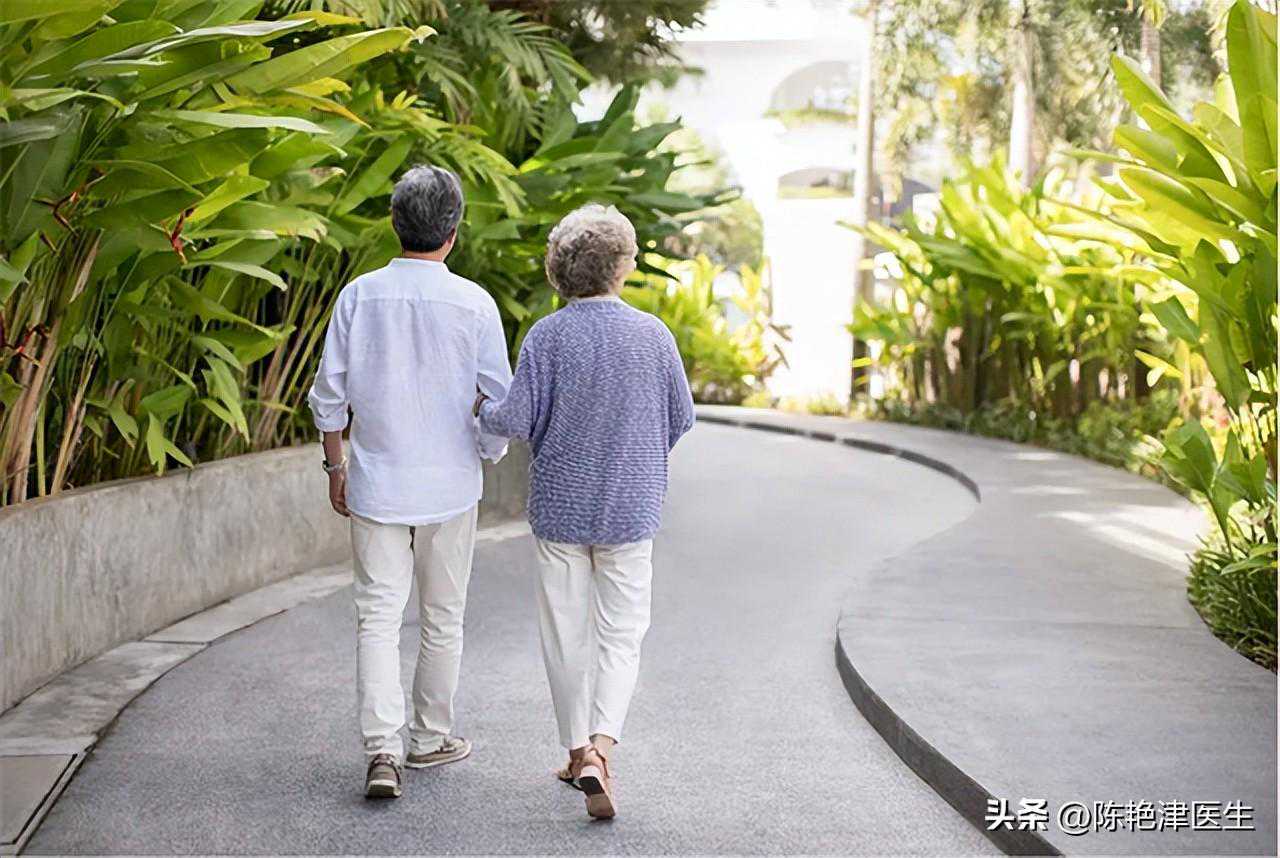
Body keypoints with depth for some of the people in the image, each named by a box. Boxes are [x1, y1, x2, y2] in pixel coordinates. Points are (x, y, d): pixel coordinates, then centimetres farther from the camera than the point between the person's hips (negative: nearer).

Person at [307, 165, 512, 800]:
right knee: (442, 618, 13)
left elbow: (329, 393, 1)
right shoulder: (473, 304, -9)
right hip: (449, 485, -1)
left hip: (376, 484, 1)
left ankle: (381, 750, -10)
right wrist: (487, 454, 15)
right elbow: (501, 401, -4)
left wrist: (335, 467, 13)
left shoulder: (359, 296, -4)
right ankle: (430, 738, 25)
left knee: (378, 616, 2)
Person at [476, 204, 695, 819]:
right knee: (621, 632, 5)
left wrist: (482, 407, 9)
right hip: (630, 508, 0)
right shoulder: (652, 335, -7)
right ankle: (600, 747, -14)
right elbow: (681, 418, 2)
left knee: (566, 631, 12)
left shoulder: (546, 336, -9)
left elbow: (518, 421, -12)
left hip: (560, 503, 0)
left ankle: (578, 751, 19)